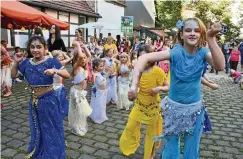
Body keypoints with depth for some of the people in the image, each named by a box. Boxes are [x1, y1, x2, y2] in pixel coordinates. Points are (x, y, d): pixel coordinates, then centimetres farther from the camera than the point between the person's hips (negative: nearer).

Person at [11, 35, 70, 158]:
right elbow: (13, 75, 11)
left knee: (51, 130, 9)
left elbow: (67, 75, -18)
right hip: (34, 101, 5)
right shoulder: (26, 63, 0)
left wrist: (55, 70, -35)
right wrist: (16, 62, -4)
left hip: (49, 100, -5)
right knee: (37, 130, 22)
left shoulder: (51, 61, -14)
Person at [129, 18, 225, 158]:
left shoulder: (203, 52, -11)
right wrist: (135, 85, -39)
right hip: (174, 107, -2)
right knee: (171, 147, 13)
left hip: (195, 108, 2)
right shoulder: (176, 52, -18)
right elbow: (145, 58, -27)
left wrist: (211, 38, -38)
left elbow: (220, 66, -30)